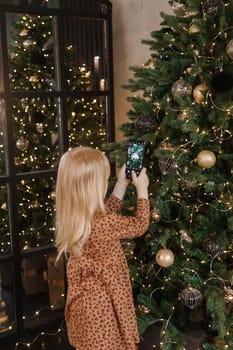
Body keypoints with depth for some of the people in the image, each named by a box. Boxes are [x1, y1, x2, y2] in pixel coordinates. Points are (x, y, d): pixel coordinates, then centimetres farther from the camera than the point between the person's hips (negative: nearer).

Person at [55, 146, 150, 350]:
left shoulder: (73, 218, -6)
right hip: (100, 303, -7)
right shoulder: (102, 224, -31)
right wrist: (142, 190, 0)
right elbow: (140, 225, -12)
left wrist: (122, 184, 12)